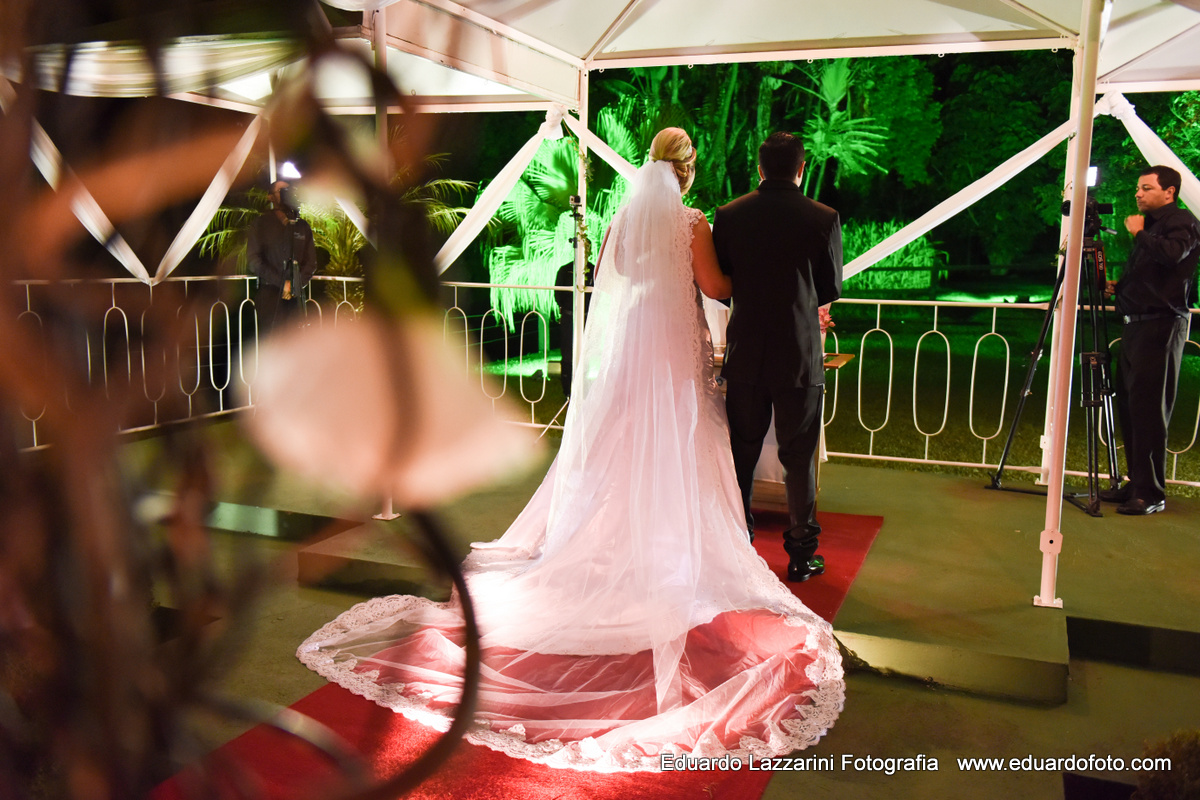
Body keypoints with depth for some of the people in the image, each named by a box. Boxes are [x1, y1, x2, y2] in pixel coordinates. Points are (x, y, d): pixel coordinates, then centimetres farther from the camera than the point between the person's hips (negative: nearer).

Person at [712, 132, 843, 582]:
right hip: (800, 355, -1)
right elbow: (832, 290, 2)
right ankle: (801, 554, 17)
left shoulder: (729, 215, -3)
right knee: (799, 457, 8)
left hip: (745, 354, 2)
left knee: (742, 452, 13)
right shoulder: (823, 219, -7)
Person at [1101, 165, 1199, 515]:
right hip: (1136, 323, 9)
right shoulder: (1149, 225, 22)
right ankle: (1135, 483, 16)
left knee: (1148, 408, -11)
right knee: (1129, 405, 8)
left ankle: (1151, 493, -8)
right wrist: (1120, 287, 13)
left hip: (1161, 325, -9)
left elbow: (1172, 254, -25)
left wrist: (1140, 233, -12)